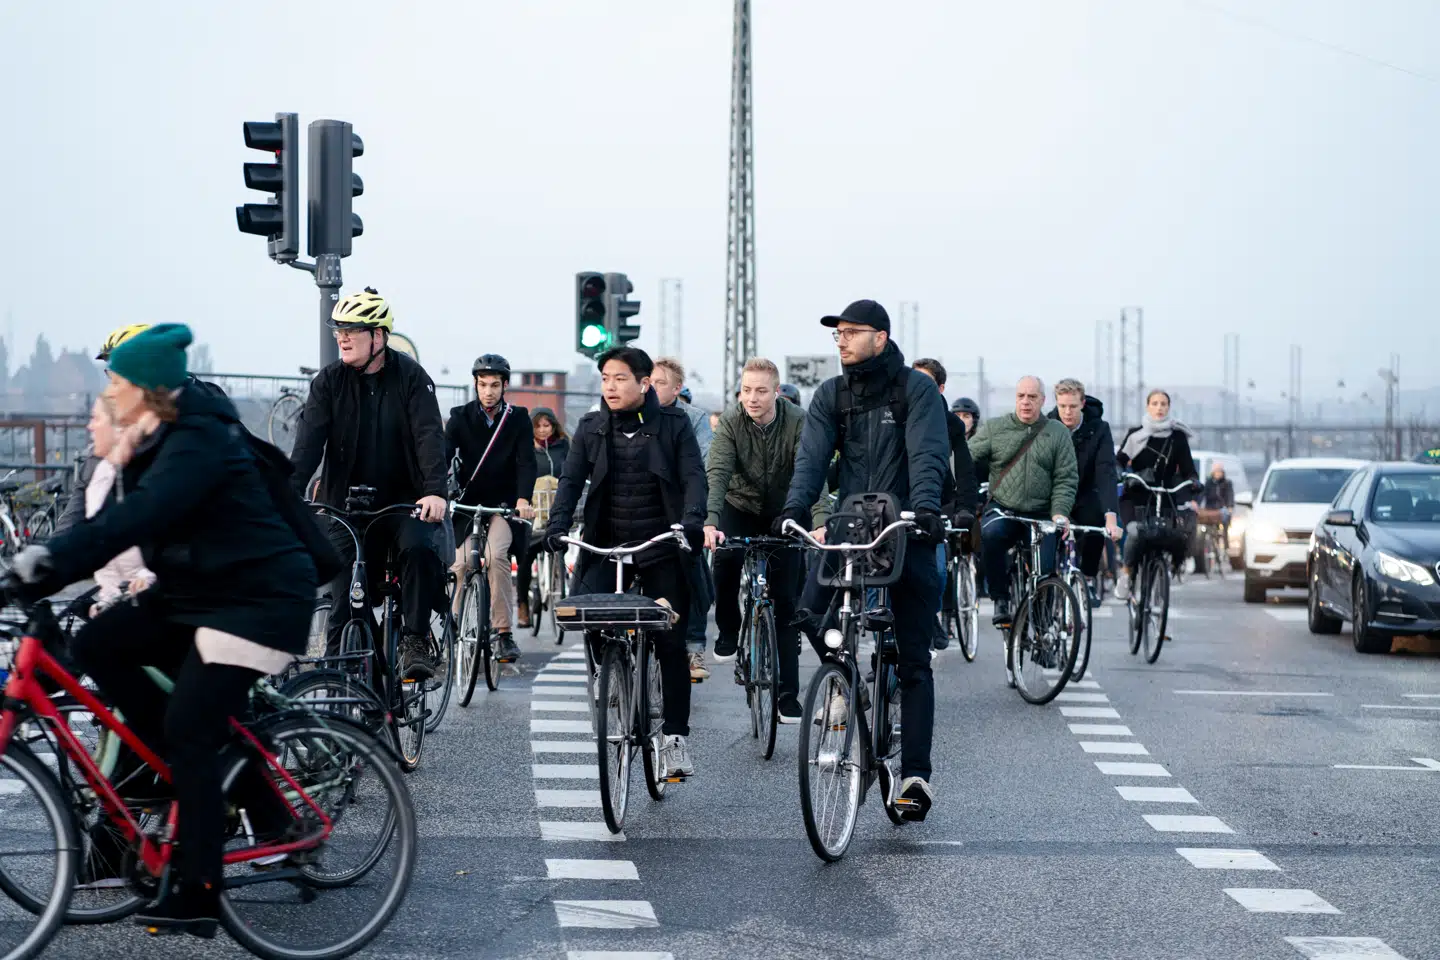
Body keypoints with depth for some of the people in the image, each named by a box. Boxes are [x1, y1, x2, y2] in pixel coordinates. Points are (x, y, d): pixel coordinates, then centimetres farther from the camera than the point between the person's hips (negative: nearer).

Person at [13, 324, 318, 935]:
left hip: (258, 598, -10)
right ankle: (181, 768, 7)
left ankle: (197, 894, -8)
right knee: (97, 644, -3)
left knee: (190, 728, -14)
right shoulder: (156, 438, 9)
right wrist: (46, 560, -8)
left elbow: (139, 516, -35)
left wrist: (52, 561, -42)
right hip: (197, 590, 10)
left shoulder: (200, 440, -22)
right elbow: (119, 515, 7)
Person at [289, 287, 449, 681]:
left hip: (404, 500, -2)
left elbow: (429, 435, -16)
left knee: (418, 547, -29)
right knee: (345, 595, -3)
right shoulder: (330, 381, -1)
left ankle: (415, 641, -18)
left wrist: (435, 492, -32)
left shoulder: (410, 377, -5)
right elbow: (308, 441, -11)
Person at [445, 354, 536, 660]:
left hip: (504, 504, -2)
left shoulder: (518, 418, -2)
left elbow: (526, 462, -11)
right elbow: (444, 456, -12)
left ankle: (504, 632, -18)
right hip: (468, 502, 2)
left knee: (496, 556, -24)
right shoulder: (461, 417, -2)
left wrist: (523, 499, -29)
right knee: (461, 563, -10)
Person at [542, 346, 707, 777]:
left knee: (671, 644, -1)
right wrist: (557, 525, -17)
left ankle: (675, 737, 8)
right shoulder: (591, 428, 8)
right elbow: (571, 479, 1)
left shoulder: (674, 425, 1)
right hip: (606, 547, 2)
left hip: (662, 550, -2)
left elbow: (693, 477, -7)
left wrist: (692, 521, -25)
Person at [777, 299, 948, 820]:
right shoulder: (830, 395, 6)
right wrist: (794, 507, -23)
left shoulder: (916, 389, -5)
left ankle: (916, 773, 1)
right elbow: (812, 455, -6)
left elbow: (927, 455, -17)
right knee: (811, 611, -21)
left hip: (907, 530, -3)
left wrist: (925, 507, -34)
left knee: (913, 660, -1)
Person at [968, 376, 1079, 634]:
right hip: (1002, 510, -1)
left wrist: (1059, 513, -10)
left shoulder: (1058, 433, 8)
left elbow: (1066, 478, 5)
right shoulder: (993, 428, 7)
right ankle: (1001, 600, -21)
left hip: (1041, 515, 1)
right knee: (990, 534, -34)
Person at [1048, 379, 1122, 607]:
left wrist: (1111, 516, -41)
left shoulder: (1099, 429, -18)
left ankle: (1088, 579, -11)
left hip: (1085, 496, -1)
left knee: (1096, 517, -30)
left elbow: (1106, 473, -28)